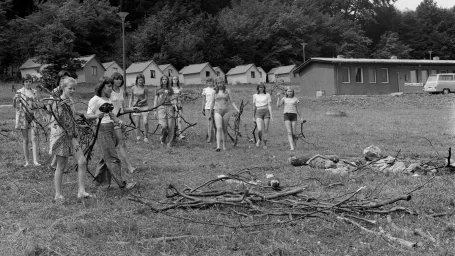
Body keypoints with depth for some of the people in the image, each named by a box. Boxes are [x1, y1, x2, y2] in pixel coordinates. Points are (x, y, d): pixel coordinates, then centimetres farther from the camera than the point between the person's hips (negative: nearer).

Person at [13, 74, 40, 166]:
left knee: (34, 138, -10)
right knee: (25, 140, 4)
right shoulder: (19, 92, 1)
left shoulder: (34, 92, 8)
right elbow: (16, 106, 2)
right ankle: (27, 161, 12)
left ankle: (35, 161, -14)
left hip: (33, 116, 1)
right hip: (23, 116, -1)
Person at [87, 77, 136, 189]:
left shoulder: (108, 99, 14)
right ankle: (122, 184, -6)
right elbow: (88, 115, -10)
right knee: (112, 158, -7)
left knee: (106, 156, 13)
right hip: (101, 129, -8)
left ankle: (99, 178, 27)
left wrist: (117, 120, 7)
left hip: (111, 128, 8)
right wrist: (97, 116, -30)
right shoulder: (95, 100, -9)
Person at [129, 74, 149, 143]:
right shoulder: (133, 88, 5)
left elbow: (146, 98, -2)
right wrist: (130, 107, 9)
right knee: (137, 125, 2)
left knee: (145, 122, -14)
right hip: (136, 107, 2)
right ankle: (138, 139, 12)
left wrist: (140, 102, -20)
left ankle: (146, 137, 4)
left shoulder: (145, 89, -3)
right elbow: (131, 98, 14)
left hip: (144, 107, -2)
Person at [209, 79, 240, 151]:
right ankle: (218, 146, -23)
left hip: (226, 112, 1)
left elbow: (232, 102, 4)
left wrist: (237, 110, -8)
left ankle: (224, 145, 21)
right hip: (217, 112, -1)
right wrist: (210, 113, 18)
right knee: (219, 128, -17)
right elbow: (212, 103, 14)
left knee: (224, 129, 6)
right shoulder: (215, 92, 7)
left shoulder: (227, 91, 4)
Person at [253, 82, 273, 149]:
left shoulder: (267, 95, 5)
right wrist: (253, 116, 20)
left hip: (266, 112, 0)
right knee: (260, 129, -15)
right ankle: (259, 140, 15)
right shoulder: (255, 96, 10)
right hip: (258, 112, 0)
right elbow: (254, 106, 17)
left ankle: (265, 144, 12)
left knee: (266, 129, 1)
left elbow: (269, 105, 1)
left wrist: (271, 115, -6)